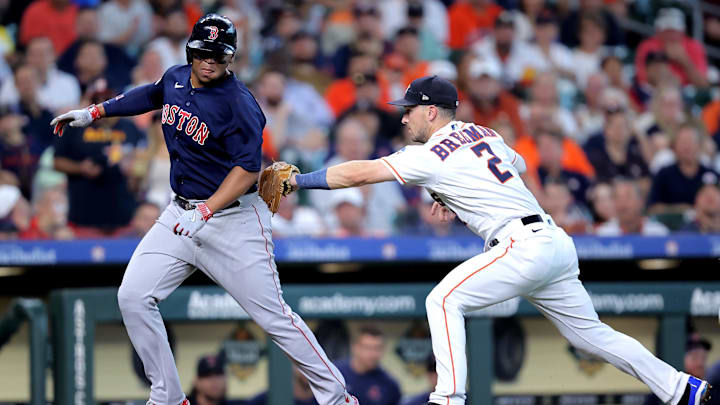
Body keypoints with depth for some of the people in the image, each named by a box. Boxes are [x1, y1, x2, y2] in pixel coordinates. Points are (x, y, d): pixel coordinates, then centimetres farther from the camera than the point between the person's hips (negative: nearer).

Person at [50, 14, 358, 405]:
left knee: (273, 316, -8)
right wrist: (94, 112, 28)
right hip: (181, 215, 7)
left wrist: (205, 212, -31)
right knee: (133, 297, -3)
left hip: (232, 221, -7)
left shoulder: (239, 104, -18)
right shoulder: (176, 79, 5)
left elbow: (248, 169, -22)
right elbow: (152, 94, 29)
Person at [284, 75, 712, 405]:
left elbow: (360, 173, -8)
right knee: (591, 332, 14)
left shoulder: (431, 156, -6)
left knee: (444, 301, -7)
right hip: (557, 242, 9)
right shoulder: (484, 134, 17)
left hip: (525, 246, -9)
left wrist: (298, 180, -1)